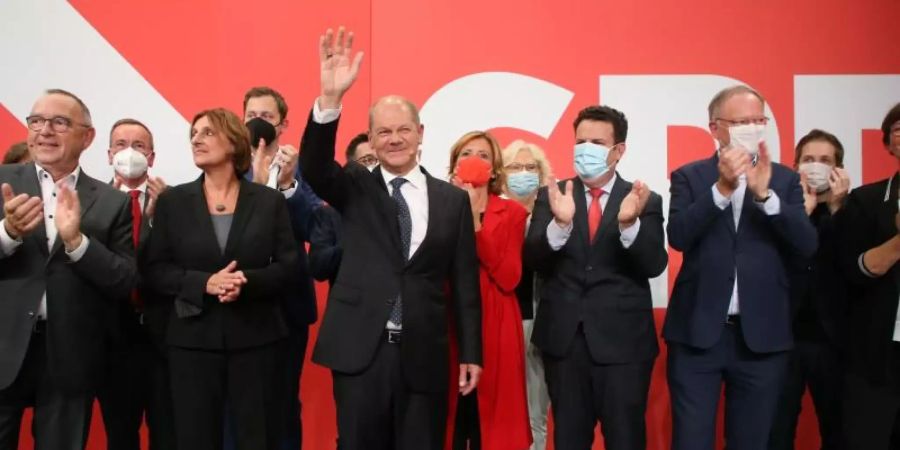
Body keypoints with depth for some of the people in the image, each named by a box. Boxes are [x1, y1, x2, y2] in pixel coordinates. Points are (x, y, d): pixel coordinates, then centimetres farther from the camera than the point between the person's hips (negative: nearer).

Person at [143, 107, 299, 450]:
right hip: (193, 339, 1)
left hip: (255, 338, 0)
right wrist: (204, 283, -16)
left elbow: (288, 267, 0)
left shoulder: (269, 200, 3)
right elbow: (155, 271, 1)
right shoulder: (172, 201, 5)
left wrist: (248, 281, -18)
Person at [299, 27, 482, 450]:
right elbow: (313, 166, -16)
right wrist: (330, 97, -29)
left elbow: (464, 282, 6)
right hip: (360, 351, 0)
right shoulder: (355, 188, 5)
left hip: (424, 355, 1)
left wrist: (470, 352, 5)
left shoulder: (452, 199, 5)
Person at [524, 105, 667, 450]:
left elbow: (654, 265, -10)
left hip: (623, 340, -1)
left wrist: (629, 223, -28)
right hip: (564, 339, 2)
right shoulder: (552, 196, 4)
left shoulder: (645, 202, 1)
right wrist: (560, 223, -25)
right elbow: (533, 261, -7)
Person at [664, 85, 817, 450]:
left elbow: (807, 246, -6)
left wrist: (765, 194, -18)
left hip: (762, 335, 2)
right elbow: (678, 237, -12)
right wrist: (722, 187, -23)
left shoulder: (785, 179, 6)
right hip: (698, 332, -1)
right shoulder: (689, 177, 2)